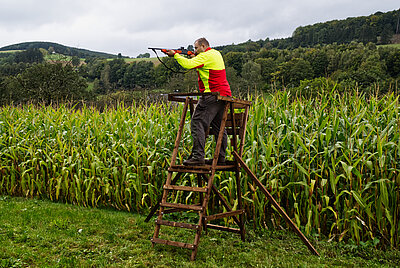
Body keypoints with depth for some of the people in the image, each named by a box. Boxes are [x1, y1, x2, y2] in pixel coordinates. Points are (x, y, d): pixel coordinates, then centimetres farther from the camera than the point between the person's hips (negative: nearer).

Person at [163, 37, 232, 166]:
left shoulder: (206, 56, -9)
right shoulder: (216, 54, 20)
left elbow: (188, 64, -19)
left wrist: (175, 54, -6)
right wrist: (195, 58, 15)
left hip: (212, 95, -10)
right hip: (224, 94, 10)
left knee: (197, 123, -10)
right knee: (218, 127, 12)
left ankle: (198, 156, -15)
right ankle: (221, 157, 13)